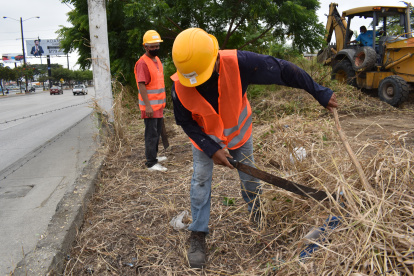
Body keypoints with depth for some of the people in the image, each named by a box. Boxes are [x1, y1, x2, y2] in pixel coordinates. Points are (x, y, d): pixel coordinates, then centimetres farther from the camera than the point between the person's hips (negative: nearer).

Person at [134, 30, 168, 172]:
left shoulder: (157, 60, 13)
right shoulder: (143, 63, -15)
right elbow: (141, 85, -21)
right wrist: (147, 105, -26)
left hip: (159, 104, 9)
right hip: (150, 106, -9)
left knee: (157, 132, 18)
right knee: (151, 134, -5)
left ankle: (154, 156, 31)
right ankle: (151, 163, 2)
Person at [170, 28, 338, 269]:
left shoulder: (238, 63, -38)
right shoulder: (180, 86, -31)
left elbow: (283, 70, -28)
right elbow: (186, 123, -15)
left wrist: (320, 93, -23)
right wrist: (211, 150, -24)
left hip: (239, 133, 0)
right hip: (205, 138, 0)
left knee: (250, 180, 13)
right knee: (201, 182, -2)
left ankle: (259, 221, 38)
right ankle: (198, 237, 14)